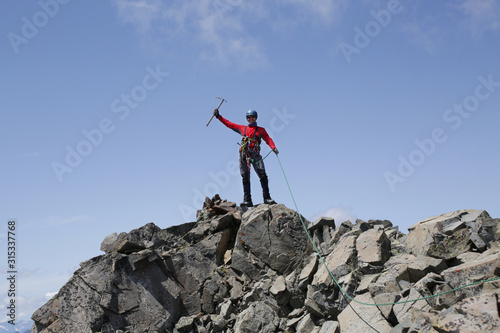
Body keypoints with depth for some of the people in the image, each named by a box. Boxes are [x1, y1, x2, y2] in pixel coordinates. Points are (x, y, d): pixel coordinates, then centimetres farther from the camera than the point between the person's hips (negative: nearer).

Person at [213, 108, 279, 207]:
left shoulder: (261, 130, 17)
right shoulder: (242, 128, 23)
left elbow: (268, 139, 7)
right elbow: (229, 124, 27)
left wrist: (273, 147, -12)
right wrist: (218, 116, 25)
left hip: (255, 154, -2)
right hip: (244, 154, 2)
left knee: (263, 176, -15)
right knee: (245, 178, -4)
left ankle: (267, 198, -15)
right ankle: (247, 200, -5)